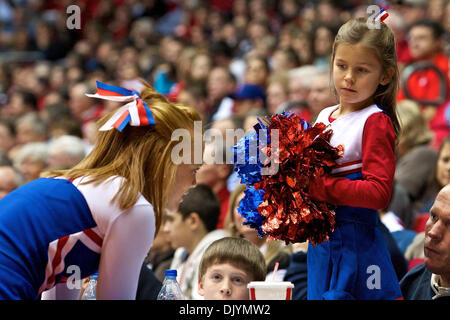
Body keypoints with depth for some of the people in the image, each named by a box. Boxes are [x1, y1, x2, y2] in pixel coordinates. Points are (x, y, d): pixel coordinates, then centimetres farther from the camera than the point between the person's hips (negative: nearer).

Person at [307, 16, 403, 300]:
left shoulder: (376, 122, -11)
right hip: (320, 243, 7)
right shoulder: (324, 117, 11)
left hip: (356, 242, -7)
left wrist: (319, 187, -22)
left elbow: (379, 192, -21)